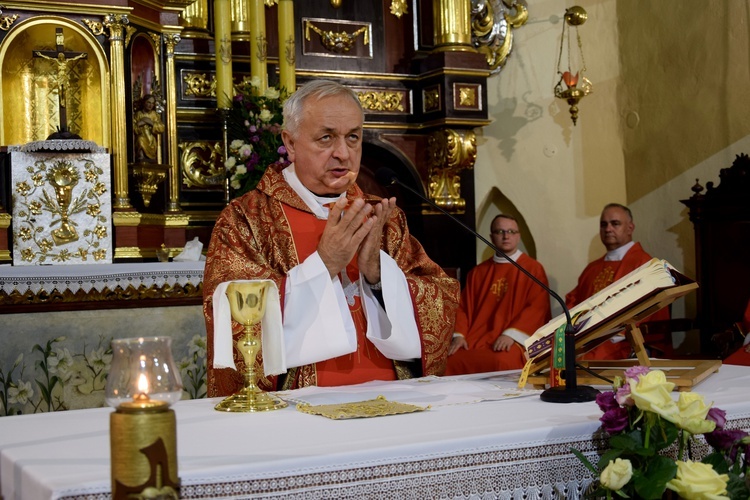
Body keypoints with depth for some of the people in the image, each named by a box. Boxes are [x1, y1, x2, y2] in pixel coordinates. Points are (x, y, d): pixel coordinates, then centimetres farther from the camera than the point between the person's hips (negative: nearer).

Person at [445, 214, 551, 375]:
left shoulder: (533, 269, 6)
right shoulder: (478, 272, 19)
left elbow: (537, 307, -4)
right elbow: (464, 307, 15)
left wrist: (511, 334, -17)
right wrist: (459, 335, -3)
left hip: (513, 341, -3)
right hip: (474, 339, 4)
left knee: (501, 362, -35)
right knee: (451, 360, -23)